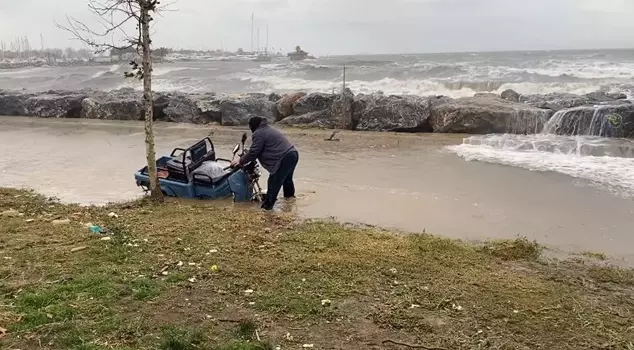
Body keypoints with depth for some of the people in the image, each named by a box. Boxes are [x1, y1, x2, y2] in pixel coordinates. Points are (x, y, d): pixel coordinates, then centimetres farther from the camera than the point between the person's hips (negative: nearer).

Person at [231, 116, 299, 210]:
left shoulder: (258, 134, -6)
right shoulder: (269, 129, 26)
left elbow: (253, 153, -8)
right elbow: (264, 150, 30)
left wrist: (240, 161, 4)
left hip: (285, 158, -10)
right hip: (293, 154, 10)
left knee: (274, 183, -7)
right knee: (287, 178, 30)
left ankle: (267, 207, -5)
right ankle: (290, 195, 49)